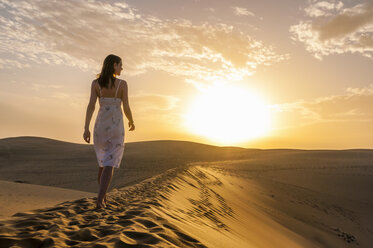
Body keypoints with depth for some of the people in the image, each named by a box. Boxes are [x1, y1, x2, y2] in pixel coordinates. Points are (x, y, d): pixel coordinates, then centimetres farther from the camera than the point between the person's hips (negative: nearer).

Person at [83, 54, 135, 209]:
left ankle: (103, 196, 27)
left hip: (100, 126, 4)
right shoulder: (122, 83, -4)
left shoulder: (95, 82, 4)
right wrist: (132, 122, 15)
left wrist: (86, 129, -9)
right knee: (109, 165, -3)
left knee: (104, 161, 20)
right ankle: (99, 201, -15)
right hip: (115, 127, -3)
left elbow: (91, 105, -6)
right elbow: (126, 108, -5)